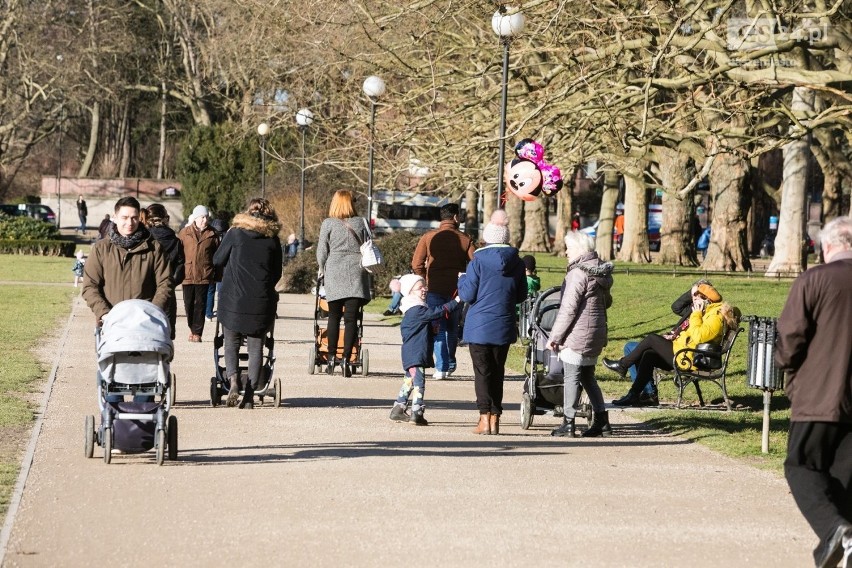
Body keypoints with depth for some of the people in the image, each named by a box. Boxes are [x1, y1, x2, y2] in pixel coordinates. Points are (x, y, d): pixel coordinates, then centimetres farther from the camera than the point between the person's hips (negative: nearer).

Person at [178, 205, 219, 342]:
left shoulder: (212, 235, 4)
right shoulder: (184, 233, 3)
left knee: (200, 304, -1)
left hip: (204, 274, -1)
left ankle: (197, 332, 3)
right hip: (187, 273, 1)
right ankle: (192, 327, 26)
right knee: (188, 303, 7)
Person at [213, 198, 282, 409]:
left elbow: (217, 260, 4)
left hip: (233, 299, -1)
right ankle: (249, 395, 3)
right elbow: (277, 273, 10)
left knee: (231, 344, 12)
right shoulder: (273, 239, 4)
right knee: (256, 347, 8)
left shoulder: (235, 234, -2)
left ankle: (233, 379, -12)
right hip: (261, 302, 1)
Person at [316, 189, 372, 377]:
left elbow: (321, 251, 3)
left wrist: (322, 270, 19)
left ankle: (332, 357, 13)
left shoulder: (328, 224, 1)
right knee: (351, 318, -3)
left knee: (334, 316, 11)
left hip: (334, 273, 0)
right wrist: (365, 268, 18)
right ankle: (346, 358, -13)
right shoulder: (361, 223, 4)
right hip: (356, 273, 0)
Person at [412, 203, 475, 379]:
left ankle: (441, 367, -7)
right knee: (452, 328, 19)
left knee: (438, 329, 1)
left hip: (435, 290, -1)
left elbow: (416, 265, -4)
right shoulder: (465, 240, 0)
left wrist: (426, 281, 9)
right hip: (457, 290, 1)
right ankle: (451, 363, 26)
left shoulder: (428, 238, -1)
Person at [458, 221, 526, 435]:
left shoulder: (478, 262, -10)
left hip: (479, 327, -3)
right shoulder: (517, 264, 1)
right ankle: (495, 418, 11)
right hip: (504, 327, 3)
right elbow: (521, 296, 9)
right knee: (497, 371, 12)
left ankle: (485, 418, -7)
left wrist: (462, 280, 11)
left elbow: (467, 295, -8)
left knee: (482, 372, 0)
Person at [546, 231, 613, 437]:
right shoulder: (600, 271, 9)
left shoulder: (579, 273, -17)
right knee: (588, 377, 17)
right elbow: (607, 302, 21)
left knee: (571, 378, -1)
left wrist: (554, 337, -15)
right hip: (596, 334, 9)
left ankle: (568, 424, 1)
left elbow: (568, 309, -19)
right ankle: (602, 421, 17)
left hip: (577, 335, -9)